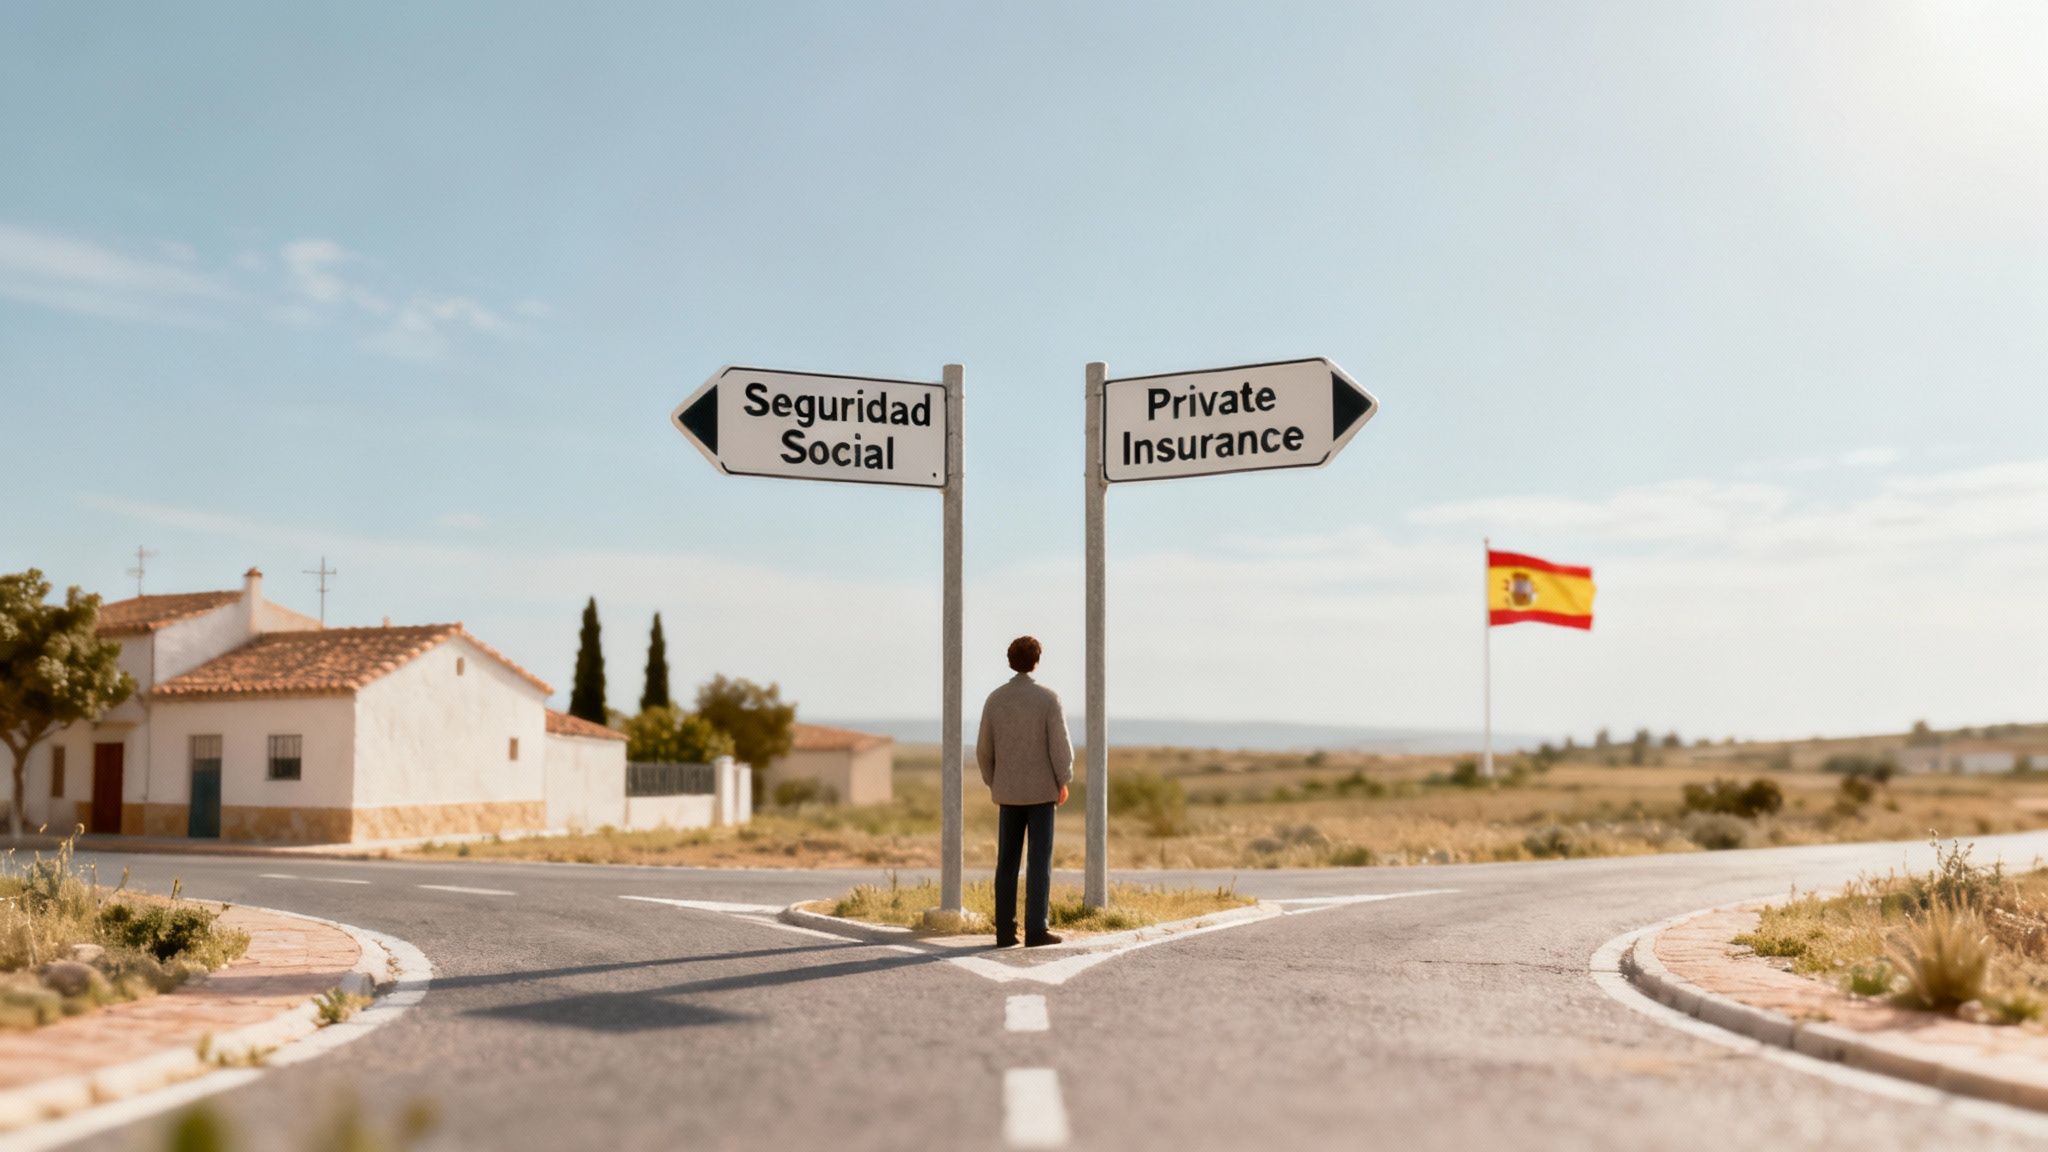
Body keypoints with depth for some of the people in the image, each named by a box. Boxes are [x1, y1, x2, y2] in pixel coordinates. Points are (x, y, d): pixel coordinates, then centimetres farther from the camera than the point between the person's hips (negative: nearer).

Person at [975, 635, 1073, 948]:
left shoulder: (994, 699, 1)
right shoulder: (1049, 697, -10)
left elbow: (984, 750, 4)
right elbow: (1060, 744, -14)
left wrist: (993, 784, 17)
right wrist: (1064, 783, -3)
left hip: (1009, 791, 4)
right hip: (1041, 789, -3)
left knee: (1007, 861, 8)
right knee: (1040, 860, -1)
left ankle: (1005, 930, 5)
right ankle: (1036, 930, -3)